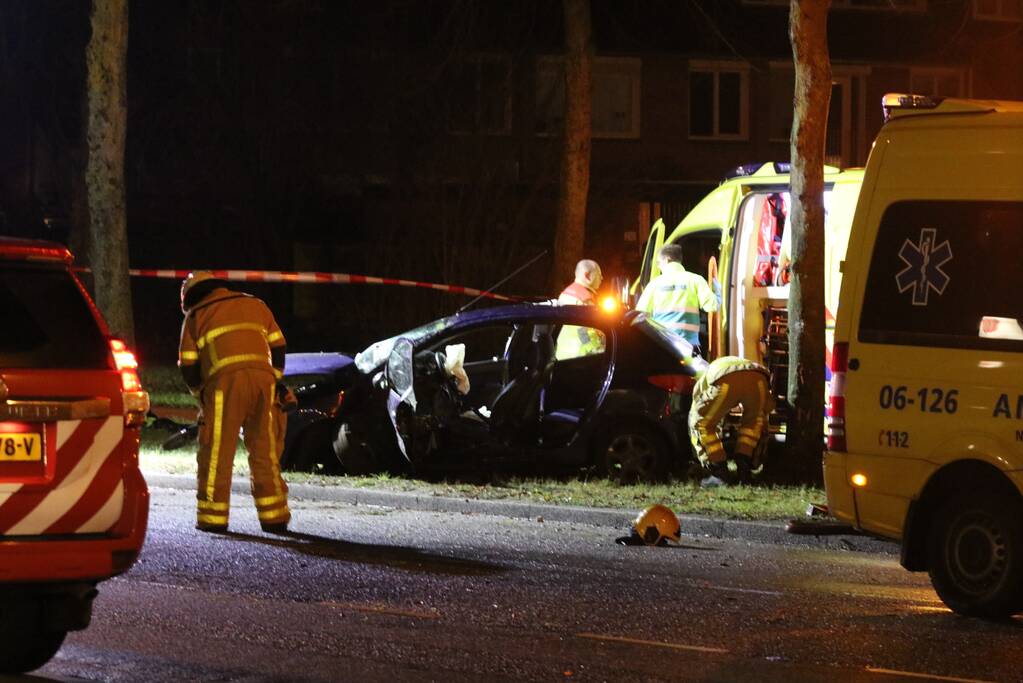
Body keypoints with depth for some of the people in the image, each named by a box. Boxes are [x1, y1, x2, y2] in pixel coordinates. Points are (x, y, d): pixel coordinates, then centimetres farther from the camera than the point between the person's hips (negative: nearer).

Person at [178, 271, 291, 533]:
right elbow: (278, 347, 19)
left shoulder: (196, 315, 16)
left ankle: (213, 516, 2)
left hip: (225, 382, -3)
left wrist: (201, 394, 24)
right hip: (263, 378, 3)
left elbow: (188, 366, 11)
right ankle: (273, 516, 8)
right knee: (265, 451, 9)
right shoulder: (254, 304, 24)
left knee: (217, 452, 3)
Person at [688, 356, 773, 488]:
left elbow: (694, 423, 39)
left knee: (704, 424, 18)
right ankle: (743, 470, 21)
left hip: (726, 382, -3)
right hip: (758, 378, 3)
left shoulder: (701, 384, 41)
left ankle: (720, 473, 11)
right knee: (753, 421, 30)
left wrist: (707, 462, 45)